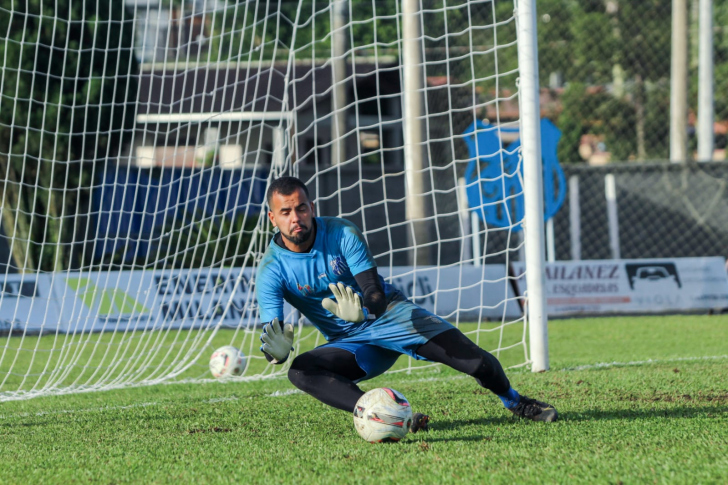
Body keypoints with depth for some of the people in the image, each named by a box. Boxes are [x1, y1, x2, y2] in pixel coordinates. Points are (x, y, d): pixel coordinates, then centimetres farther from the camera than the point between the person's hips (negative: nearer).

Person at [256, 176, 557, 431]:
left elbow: (376, 294, -21)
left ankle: (515, 403, 17)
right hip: (349, 343, 1)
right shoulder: (272, 269, -14)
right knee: (300, 371, -32)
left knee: (477, 362, -16)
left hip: (390, 316, -1)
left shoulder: (342, 234, -16)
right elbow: (271, 329, -21)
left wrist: (361, 309, -47)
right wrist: (276, 351, -47)